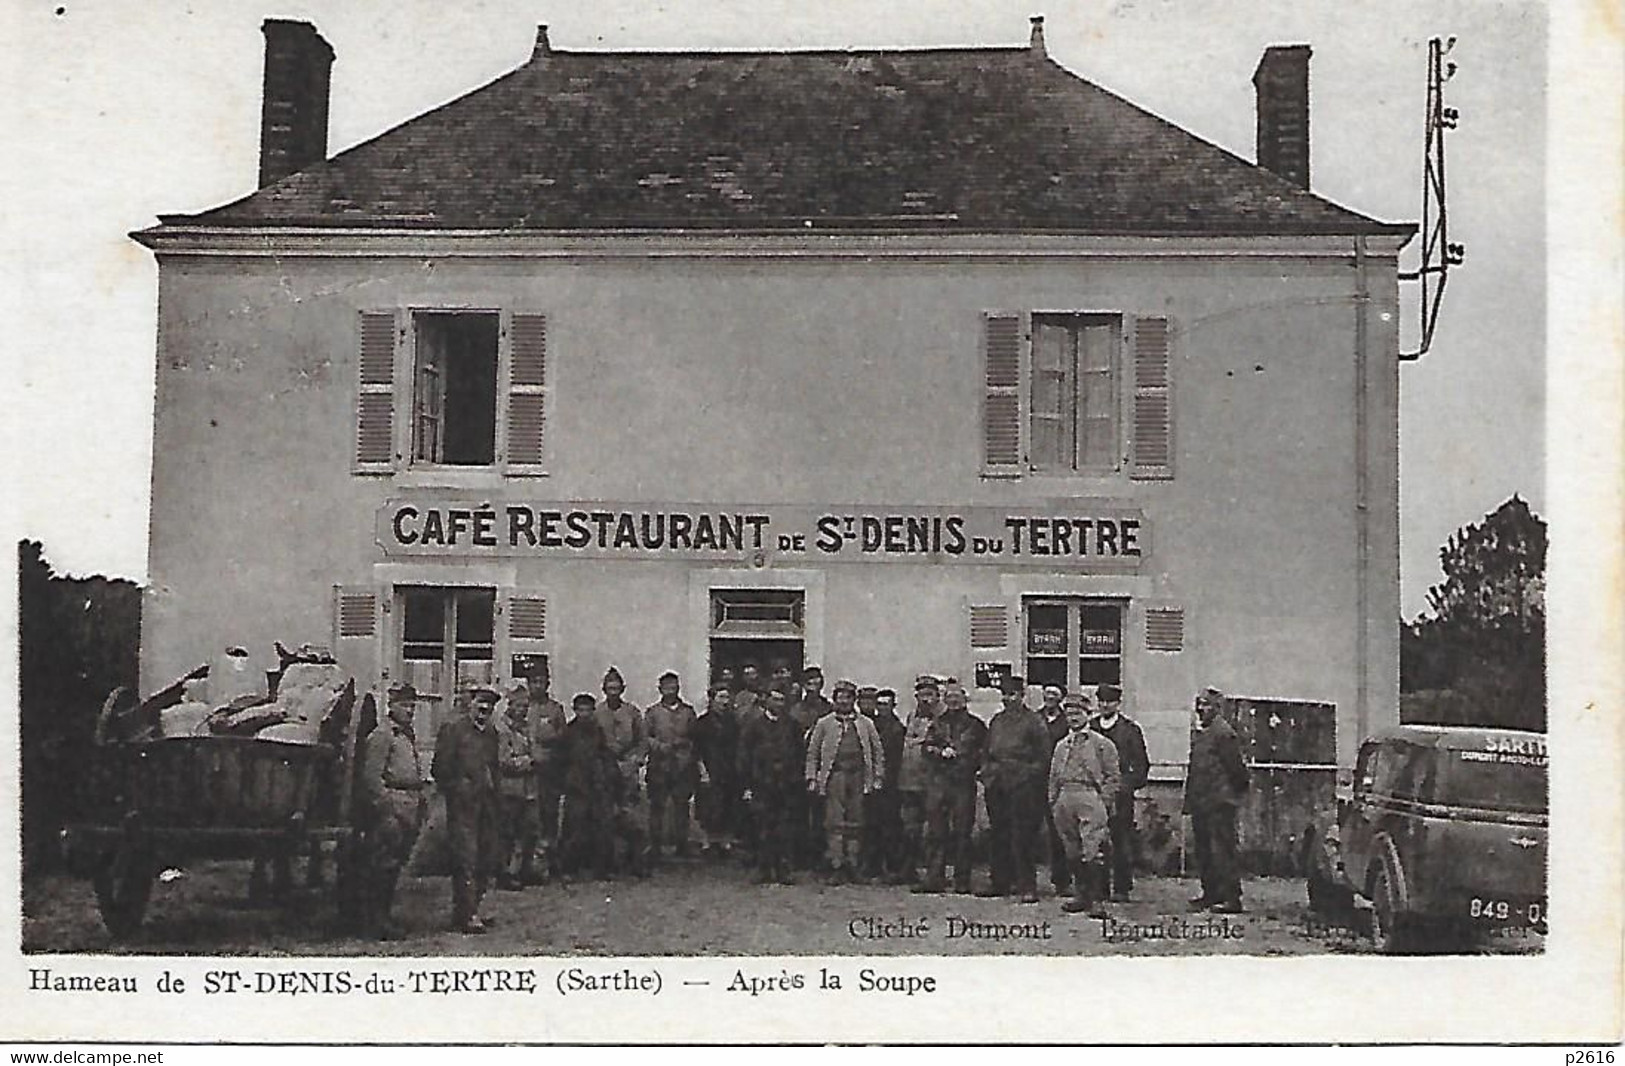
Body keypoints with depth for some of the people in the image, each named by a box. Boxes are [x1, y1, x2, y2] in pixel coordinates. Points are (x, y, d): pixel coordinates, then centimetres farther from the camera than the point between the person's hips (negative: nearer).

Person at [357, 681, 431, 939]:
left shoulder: (409, 736, 19)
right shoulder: (381, 736, -9)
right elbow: (371, 777, -15)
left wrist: (422, 801, 17)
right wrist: (387, 806, -18)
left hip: (411, 810, 9)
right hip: (391, 807, -9)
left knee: (395, 866, 13)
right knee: (382, 867, -7)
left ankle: (383, 916, 20)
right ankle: (373, 924, -3)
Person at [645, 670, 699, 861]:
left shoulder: (688, 711, 12)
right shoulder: (652, 712, 9)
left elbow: (695, 737, 14)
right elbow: (644, 737, 4)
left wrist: (685, 743, -2)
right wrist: (659, 745, -10)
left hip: (683, 766, 1)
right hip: (659, 766, -1)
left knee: (681, 804, 0)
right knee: (657, 805, -2)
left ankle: (681, 844, 7)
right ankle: (655, 845, 3)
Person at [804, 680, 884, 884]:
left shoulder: (866, 724, 12)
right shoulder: (824, 724, 8)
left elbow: (877, 752, 14)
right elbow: (812, 753, 9)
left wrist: (877, 777, 6)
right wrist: (811, 778, 1)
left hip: (858, 777, 1)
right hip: (834, 777, -1)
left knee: (855, 823, 3)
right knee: (835, 823, -6)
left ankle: (853, 866, 9)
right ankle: (836, 868, -4)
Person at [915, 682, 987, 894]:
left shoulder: (975, 725, 10)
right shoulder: (937, 723, 15)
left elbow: (983, 752, 8)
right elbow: (926, 747, 6)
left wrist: (968, 761, -7)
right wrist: (942, 752, -11)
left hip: (964, 783, -2)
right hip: (938, 781, 2)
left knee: (962, 832, -1)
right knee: (935, 831, -1)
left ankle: (962, 881, 4)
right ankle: (933, 878, 2)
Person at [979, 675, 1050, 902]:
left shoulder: (1034, 721, -1)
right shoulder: (997, 721, 18)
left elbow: (1043, 756, -3)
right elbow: (987, 752, 22)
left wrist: (1029, 774, -11)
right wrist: (986, 774, 10)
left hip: (1022, 784, -6)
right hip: (996, 785, 6)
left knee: (1023, 837, -7)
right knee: (997, 835, 8)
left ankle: (1028, 887, -4)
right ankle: (1001, 882, 16)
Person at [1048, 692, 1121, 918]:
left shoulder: (1102, 744, 4)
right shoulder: (1062, 746, 19)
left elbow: (1114, 776, 2)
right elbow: (1054, 777, 21)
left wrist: (1103, 802, -7)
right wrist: (1053, 802, 11)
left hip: (1090, 799, -5)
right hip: (1065, 800, 5)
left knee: (1093, 853, -11)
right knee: (1073, 854, 7)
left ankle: (1098, 900, -9)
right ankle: (1081, 895, 16)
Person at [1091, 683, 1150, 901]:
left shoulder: (1130, 729, 3)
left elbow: (1141, 764, 2)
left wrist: (1128, 785, -9)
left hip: (1120, 794, -2)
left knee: (1122, 842, -2)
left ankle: (1122, 888, 4)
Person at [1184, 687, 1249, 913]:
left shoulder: (1224, 733, -11)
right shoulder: (1198, 732, 15)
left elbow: (1236, 768, -12)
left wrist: (1236, 793, -6)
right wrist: (1189, 799, 18)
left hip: (1219, 803, -9)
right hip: (1200, 802, 9)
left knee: (1222, 850, -8)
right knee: (1203, 850, 12)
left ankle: (1232, 898, -6)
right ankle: (1211, 894, 21)